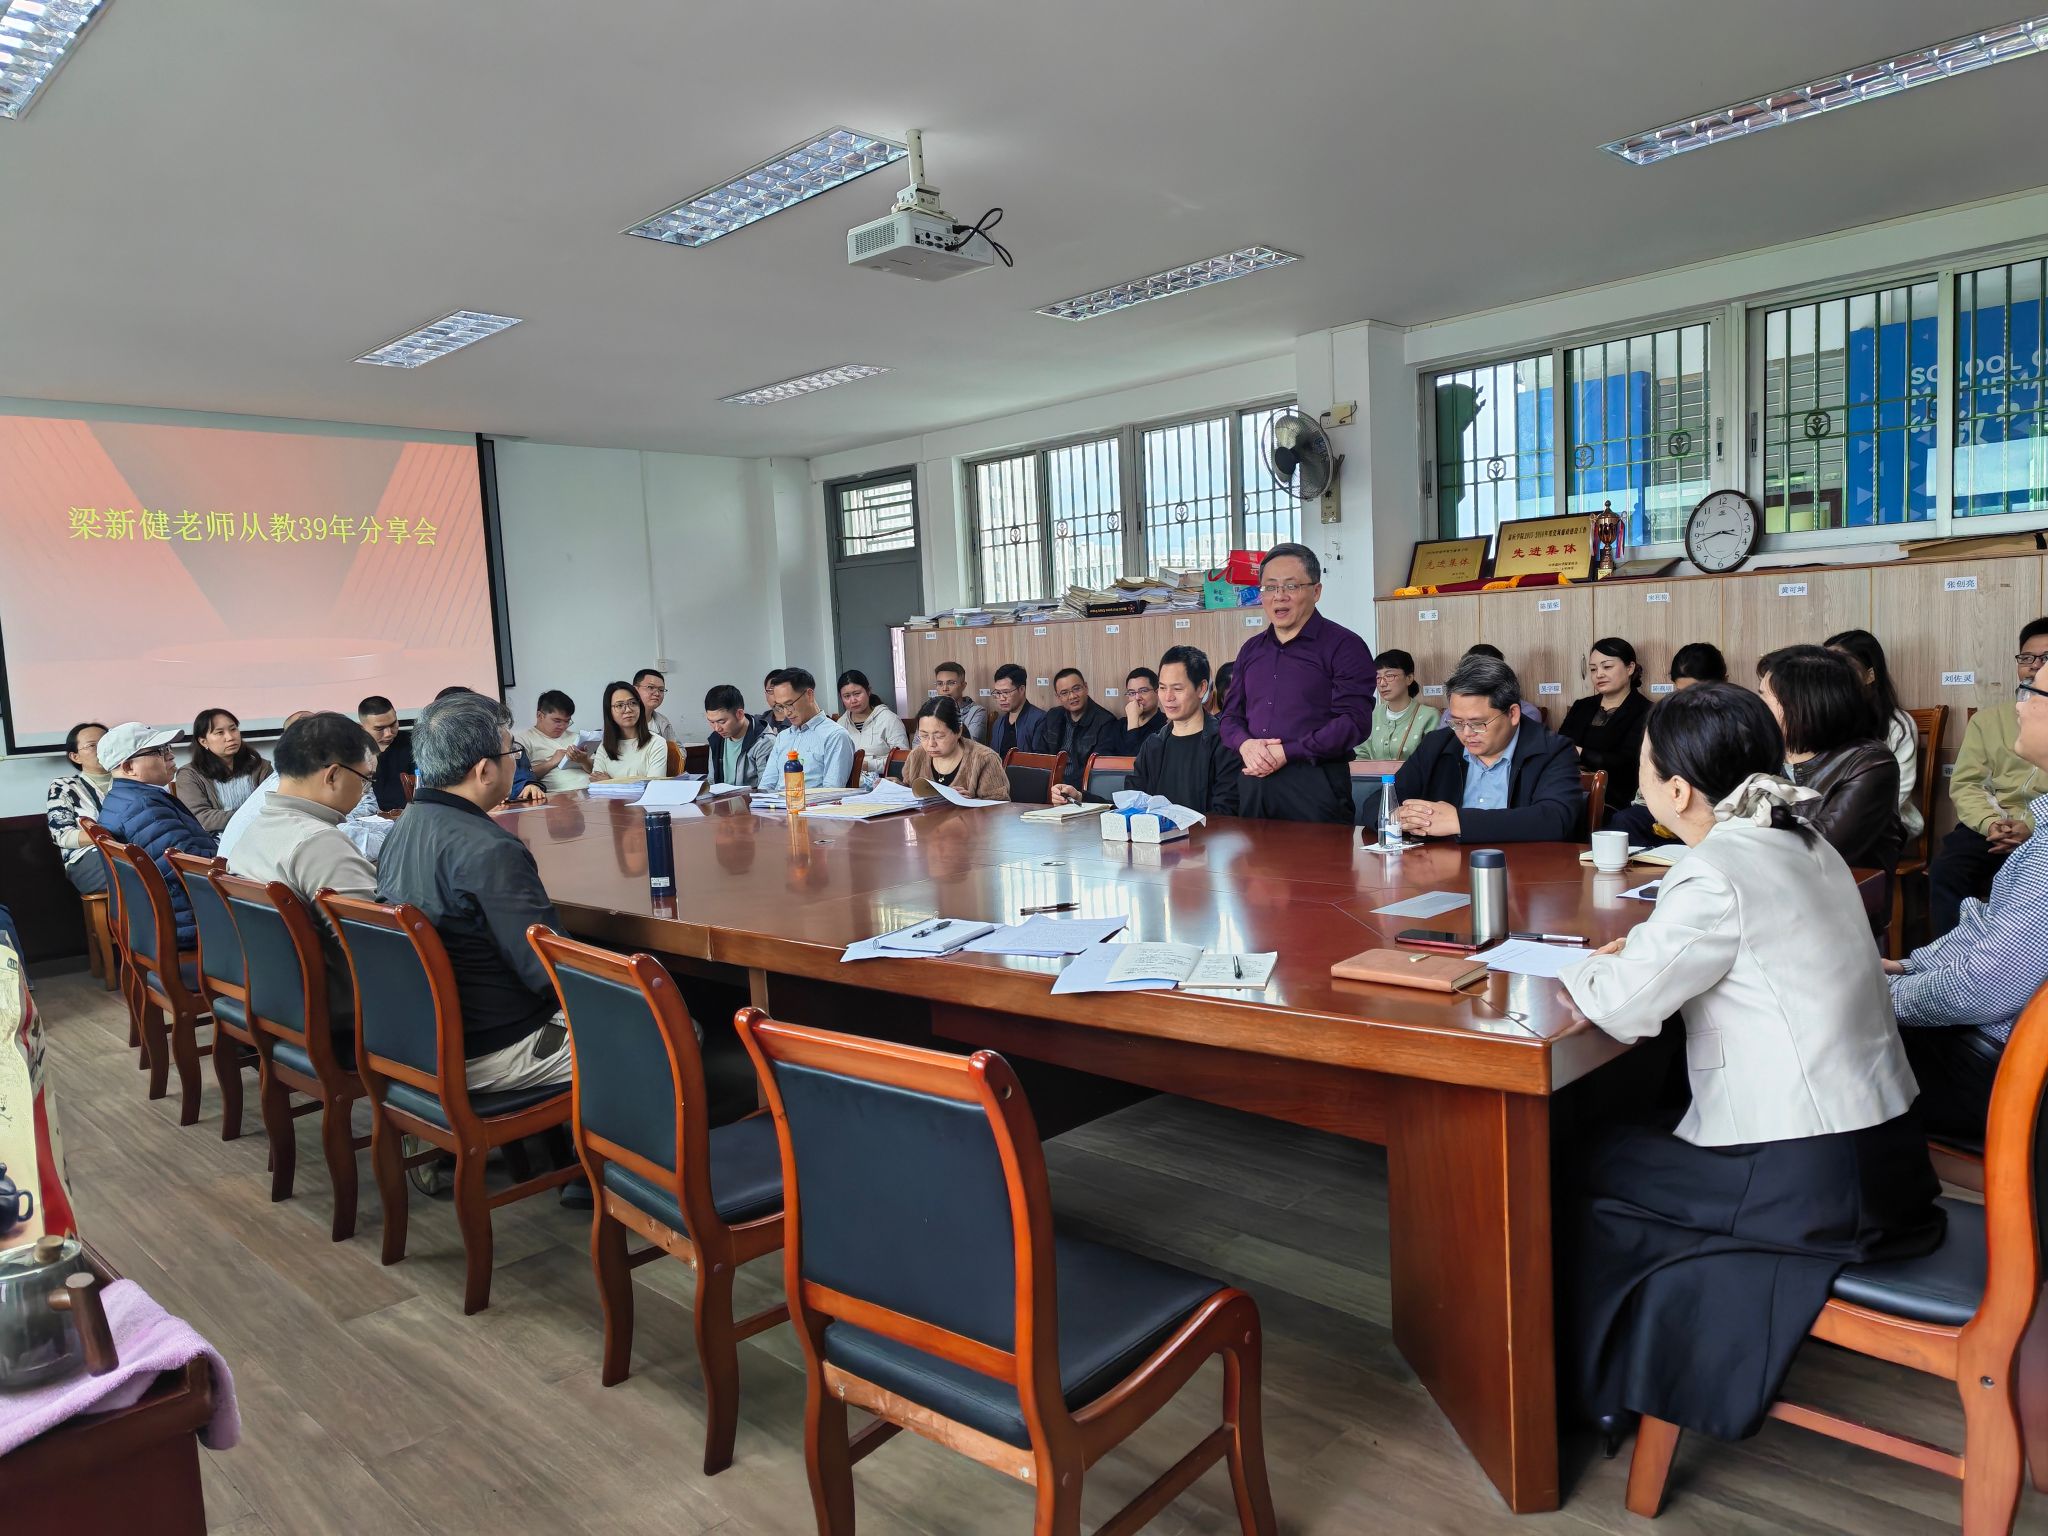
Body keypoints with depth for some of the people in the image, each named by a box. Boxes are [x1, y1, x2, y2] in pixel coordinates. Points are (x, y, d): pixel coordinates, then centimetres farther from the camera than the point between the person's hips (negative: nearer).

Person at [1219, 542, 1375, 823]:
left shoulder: (1343, 646, -3)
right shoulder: (1251, 650, 17)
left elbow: (1354, 722, -13)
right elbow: (1231, 714, 17)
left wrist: (1287, 753, -16)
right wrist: (1245, 744, -6)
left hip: (1315, 785, -5)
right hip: (1254, 784, 5)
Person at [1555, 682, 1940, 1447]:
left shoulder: (1717, 875, -21)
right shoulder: (1803, 845, 6)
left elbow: (1621, 1005, -21)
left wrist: (1582, 972, -1)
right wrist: (1646, 948, 8)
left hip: (1811, 1184, -8)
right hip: (1881, 1150, 8)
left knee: (1597, 1168, 10)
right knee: (1639, 1143, 21)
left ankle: (1619, 1385, 28)